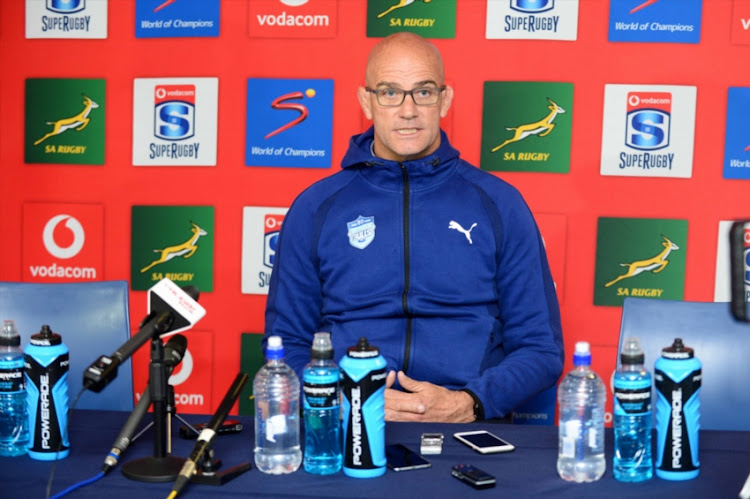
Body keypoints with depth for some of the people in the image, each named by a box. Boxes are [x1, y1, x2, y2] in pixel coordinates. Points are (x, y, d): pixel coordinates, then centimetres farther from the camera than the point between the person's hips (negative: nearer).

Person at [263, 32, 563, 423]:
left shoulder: (500, 205, 7)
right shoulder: (314, 209, 9)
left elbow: (541, 348, 7)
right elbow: (287, 343, 10)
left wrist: (467, 405, -9)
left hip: (467, 429, 1)